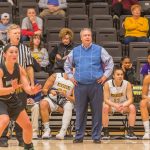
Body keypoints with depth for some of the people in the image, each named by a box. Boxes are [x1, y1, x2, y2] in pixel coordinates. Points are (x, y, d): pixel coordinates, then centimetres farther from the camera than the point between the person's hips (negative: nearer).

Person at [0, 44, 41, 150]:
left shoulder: (20, 69, -8)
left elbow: (26, 87, -12)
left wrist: (31, 90, -36)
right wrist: (13, 88, -49)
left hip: (13, 100, 7)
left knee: (28, 125, 11)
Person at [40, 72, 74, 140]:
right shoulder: (55, 76, -2)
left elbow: (74, 100, -4)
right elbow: (44, 90, 0)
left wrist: (66, 95, -22)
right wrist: (50, 91, -22)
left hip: (65, 102, 0)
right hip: (52, 100, 0)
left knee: (68, 106, -34)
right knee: (43, 103, -31)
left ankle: (63, 131, -40)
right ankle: (47, 130, -28)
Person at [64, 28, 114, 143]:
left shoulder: (99, 50, 4)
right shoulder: (75, 51, 11)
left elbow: (110, 62, 9)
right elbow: (67, 64, 23)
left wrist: (105, 75, 1)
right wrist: (70, 76, 12)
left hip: (96, 85, -2)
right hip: (80, 86, 2)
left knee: (97, 112, 0)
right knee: (80, 112, 5)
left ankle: (96, 137, 7)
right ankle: (79, 136, 13)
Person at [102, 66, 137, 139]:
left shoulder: (127, 84, -15)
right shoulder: (107, 84, -19)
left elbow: (130, 99, -18)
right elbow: (106, 100, -22)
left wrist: (123, 105, -39)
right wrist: (115, 105, -41)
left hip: (123, 105, 2)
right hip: (111, 104, -2)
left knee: (132, 107, -27)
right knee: (105, 107, -34)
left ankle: (130, 131, -20)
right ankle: (105, 132, -27)